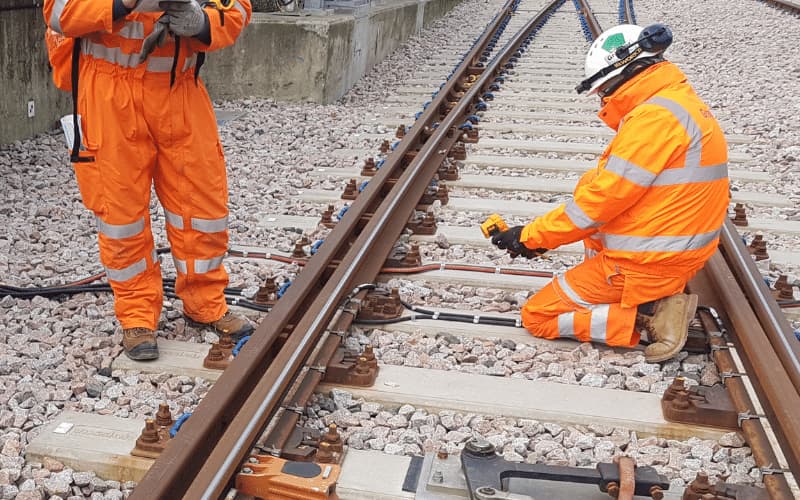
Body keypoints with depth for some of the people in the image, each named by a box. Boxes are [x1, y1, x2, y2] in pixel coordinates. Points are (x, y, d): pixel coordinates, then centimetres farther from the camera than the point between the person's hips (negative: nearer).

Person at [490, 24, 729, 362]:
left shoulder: (655, 116, -21)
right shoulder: (679, 101, 10)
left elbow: (603, 199, -21)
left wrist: (532, 236, -9)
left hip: (644, 263, -9)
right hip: (674, 252, 10)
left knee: (536, 317, 3)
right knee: (588, 183, 25)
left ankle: (648, 318, -8)